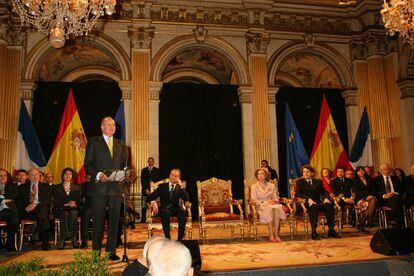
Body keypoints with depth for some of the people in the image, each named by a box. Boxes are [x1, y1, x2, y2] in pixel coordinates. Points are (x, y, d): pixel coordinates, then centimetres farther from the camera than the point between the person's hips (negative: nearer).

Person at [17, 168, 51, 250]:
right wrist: (26, 206, -12)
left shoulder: (45, 186, 18)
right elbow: (18, 201, 10)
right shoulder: (22, 187, 21)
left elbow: (47, 200, 3)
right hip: (26, 210, 1)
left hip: (40, 208, -1)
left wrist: (35, 205, -14)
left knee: (42, 215, -37)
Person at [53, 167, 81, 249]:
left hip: (74, 210, 1)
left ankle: (74, 239, -38)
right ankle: (63, 239, -37)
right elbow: (55, 202, 3)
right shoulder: (57, 188, 16)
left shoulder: (76, 188, 21)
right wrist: (66, 204, -13)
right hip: (61, 210, 0)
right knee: (65, 215, -35)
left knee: (73, 214, -34)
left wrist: (75, 204, -11)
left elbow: (79, 201, 12)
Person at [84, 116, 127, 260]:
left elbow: (124, 163, 17)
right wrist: (98, 174, -16)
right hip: (99, 186, -3)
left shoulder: (120, 144, 17)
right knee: (98, 220, 1)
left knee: (114, 219, 6)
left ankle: (111, 250, 16)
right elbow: (88, 163, -1)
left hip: (116, 187, 4)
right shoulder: (94, 142, 5)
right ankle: (96, 251, 12)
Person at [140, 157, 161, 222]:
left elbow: (158, 180, 6)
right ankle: (143, 219, 1)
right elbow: (142, 181, 7)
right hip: (145, 190, 1)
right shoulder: (144, 170, 13)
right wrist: (146, 189, -5)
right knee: (144, 207, -4)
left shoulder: (157, 170, 11)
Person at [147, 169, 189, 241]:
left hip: (176, 209, 1)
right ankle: (167, 238, -27)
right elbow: (150, 197, 7)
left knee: (182, 210, -33)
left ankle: (180, 238, -27)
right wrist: (153, 203, -16)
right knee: (166, 212, -35)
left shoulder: (180, 187, 12)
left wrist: (181, 186, -10)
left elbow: (186, 199, -4)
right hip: (165, 209, 0)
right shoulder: (162, 186, 11)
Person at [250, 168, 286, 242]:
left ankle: (276, 234, -36)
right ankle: (271, 234, -35)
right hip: (261, 206, -2)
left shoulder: (271, 186, 19)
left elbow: (276, 198, 15)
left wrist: (274, 201, -10)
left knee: (277, 208, -35)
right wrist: (266, 202, -14)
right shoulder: (254, 186, 10)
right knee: (270, 209, -37)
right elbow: (254, 200, -1)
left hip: (272, 205, 3)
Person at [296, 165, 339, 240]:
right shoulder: (300, 182, 14)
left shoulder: (318, 182, 24)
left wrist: (326, 198, -9)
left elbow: (324, 192, 15)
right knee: (313, 207, -37)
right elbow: (298, 194, -1)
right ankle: (314, 232, -37)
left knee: (329, 205, -28)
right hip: (307, 203, -3)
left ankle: (331, 230, -25)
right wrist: (308, 199, -18)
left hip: (318, 202, 3)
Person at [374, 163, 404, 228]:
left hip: (396, 197, 2)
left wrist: (396, 193, -6)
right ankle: (397, 224, -34)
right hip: (383, 199, -2)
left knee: (397, 198, -36)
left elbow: (401, 190, 16)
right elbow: (376, 192, 4)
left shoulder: (395, 179, 24)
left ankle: (393, 220, -38)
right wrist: (384, 195, -13)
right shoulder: (377, 179, 14)